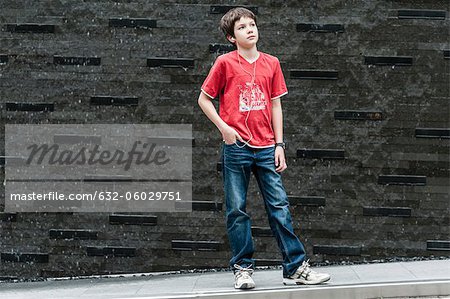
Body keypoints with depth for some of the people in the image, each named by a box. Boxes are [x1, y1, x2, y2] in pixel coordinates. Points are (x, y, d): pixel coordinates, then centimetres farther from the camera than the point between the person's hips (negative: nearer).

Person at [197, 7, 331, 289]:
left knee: (279, 206, 1)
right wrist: (223, 127, -8)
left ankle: (296, 268, 3)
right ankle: (243, 268, 11)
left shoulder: (271, 63, 9)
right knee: (237, 210, 2)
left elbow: (275, 105, 11)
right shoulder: (225, 63, 0)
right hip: (236, 147, -2)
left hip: (266, 148, 3)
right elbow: (204, 99, 5)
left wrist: (279, 144, 5)